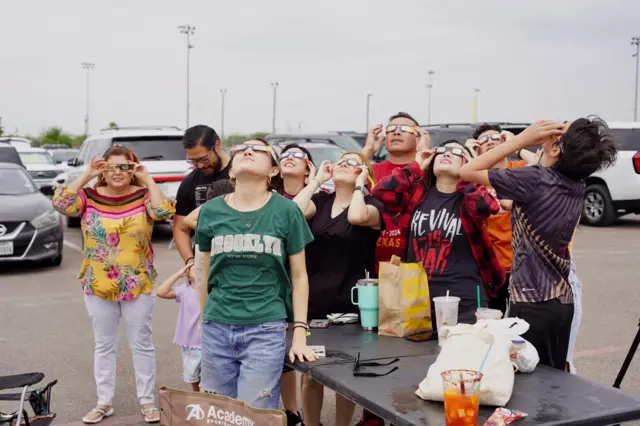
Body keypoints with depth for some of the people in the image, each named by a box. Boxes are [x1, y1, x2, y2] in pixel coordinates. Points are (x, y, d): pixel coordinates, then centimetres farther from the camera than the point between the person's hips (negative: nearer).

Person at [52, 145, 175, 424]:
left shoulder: (143, 196, -5)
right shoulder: (89, 196, -1)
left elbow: (164, 212, -22)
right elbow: (61, 204, -17)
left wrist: (147, 179, -18)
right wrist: (86, 176, -16)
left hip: (138, 287, -2)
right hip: (98, 287, 2)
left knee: (141, 345, 9)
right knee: (104, 346, 14)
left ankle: (147, 401, 21)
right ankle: (104, 402, 26)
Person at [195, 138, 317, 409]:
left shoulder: (286, 211, -2)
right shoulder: (210, 211, 3)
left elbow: (299, 276, 2)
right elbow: (208, 274, 11)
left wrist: (299, 333, -3)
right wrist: (204, 323, 14)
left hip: (266, 329, -2)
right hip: (217, 329, 3)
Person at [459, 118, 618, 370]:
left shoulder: (534, 180, -18)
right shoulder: (578, 187, 3)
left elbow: (468, 172, -12)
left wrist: (522, 139, -11)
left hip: (533, 304, -7)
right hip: (562, 301, 8)